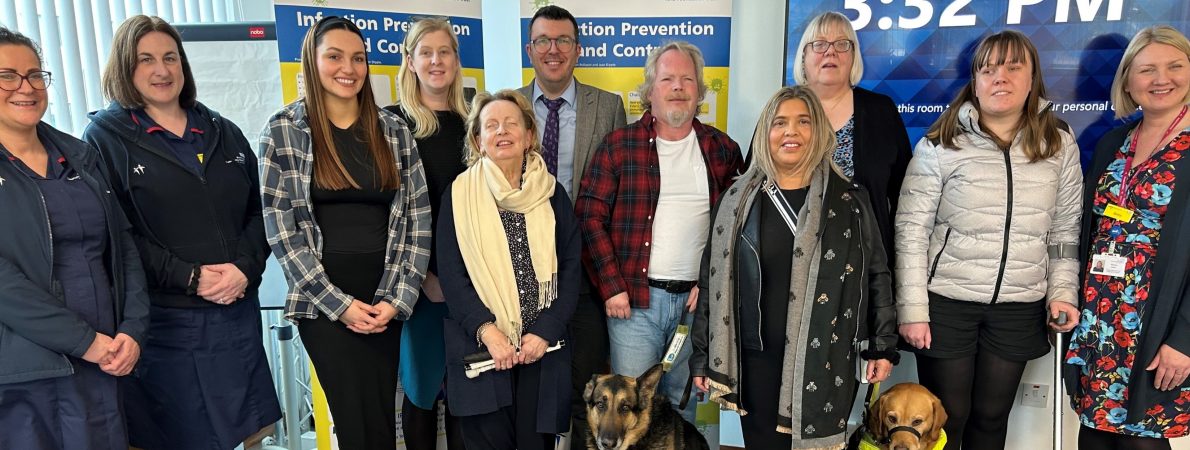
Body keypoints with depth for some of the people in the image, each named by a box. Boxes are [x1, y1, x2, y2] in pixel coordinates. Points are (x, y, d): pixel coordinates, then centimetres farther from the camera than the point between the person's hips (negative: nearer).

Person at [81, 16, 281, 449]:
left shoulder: (223, 132, 13)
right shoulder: (106, 136, 0)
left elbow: (259, 210, 9)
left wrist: (245, 268, -8)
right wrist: (189, 277, -16)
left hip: (237, 311, 4)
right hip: (163, 320, -4)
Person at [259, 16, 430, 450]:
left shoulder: (393, 130, 5)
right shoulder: (283, 131, -2)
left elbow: (417, 218, 3)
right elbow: (280, 227, -5)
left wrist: (398, 298, -6)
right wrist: (338, 303, -9)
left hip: (385, 296, 3)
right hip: (323, 300, -2)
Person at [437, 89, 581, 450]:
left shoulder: (552, 193, 6)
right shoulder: (460, 194, 1)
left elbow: (570, 267, 3)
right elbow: (451, 274, -3)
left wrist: (545, 331, -8)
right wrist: (486, 330, -15)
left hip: (543, 346, 2)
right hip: (480, 347, -1)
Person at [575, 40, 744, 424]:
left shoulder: (722, 149, 7)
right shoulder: (619, 145, 1)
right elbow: (590, 216, -3)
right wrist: (611, 287, -8)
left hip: (697, 301, 2)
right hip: (632, 298, -2)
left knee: (682, 406, 15)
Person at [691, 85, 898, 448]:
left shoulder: (849, 200, 1)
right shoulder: (738, 200, 3)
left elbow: (877, 275, 6)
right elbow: (713, 280, 5)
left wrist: (882, 346, 3)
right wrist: (703, 356, 4)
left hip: (826, 361, -1)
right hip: (757, 360, 1)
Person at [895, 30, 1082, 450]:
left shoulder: (1060, 143, 4)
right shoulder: (941, 144, -7)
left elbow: (1066, 230, 11)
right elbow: (911, 230, -8)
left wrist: (1063, 293, 1)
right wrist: (912, 310, -11)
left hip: (1019, 309, 3)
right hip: (946, 302, -3)